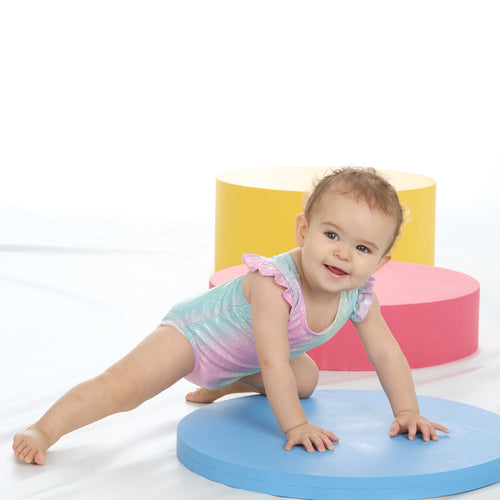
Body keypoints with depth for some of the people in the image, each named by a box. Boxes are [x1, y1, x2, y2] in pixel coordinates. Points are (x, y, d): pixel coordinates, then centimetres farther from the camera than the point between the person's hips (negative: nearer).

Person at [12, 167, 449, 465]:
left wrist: (407, 412, -16)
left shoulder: (360, 296, -20)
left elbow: (387, 354, -10)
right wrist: (294, 426, -40)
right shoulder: (274, 283, -41)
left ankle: (220, 385, 39)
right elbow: (273, 362, -41)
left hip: (245, 359, 8)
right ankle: (44, 429, -18)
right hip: (195, 331, -8)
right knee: (123, 388, -24)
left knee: (307, 379, 25)